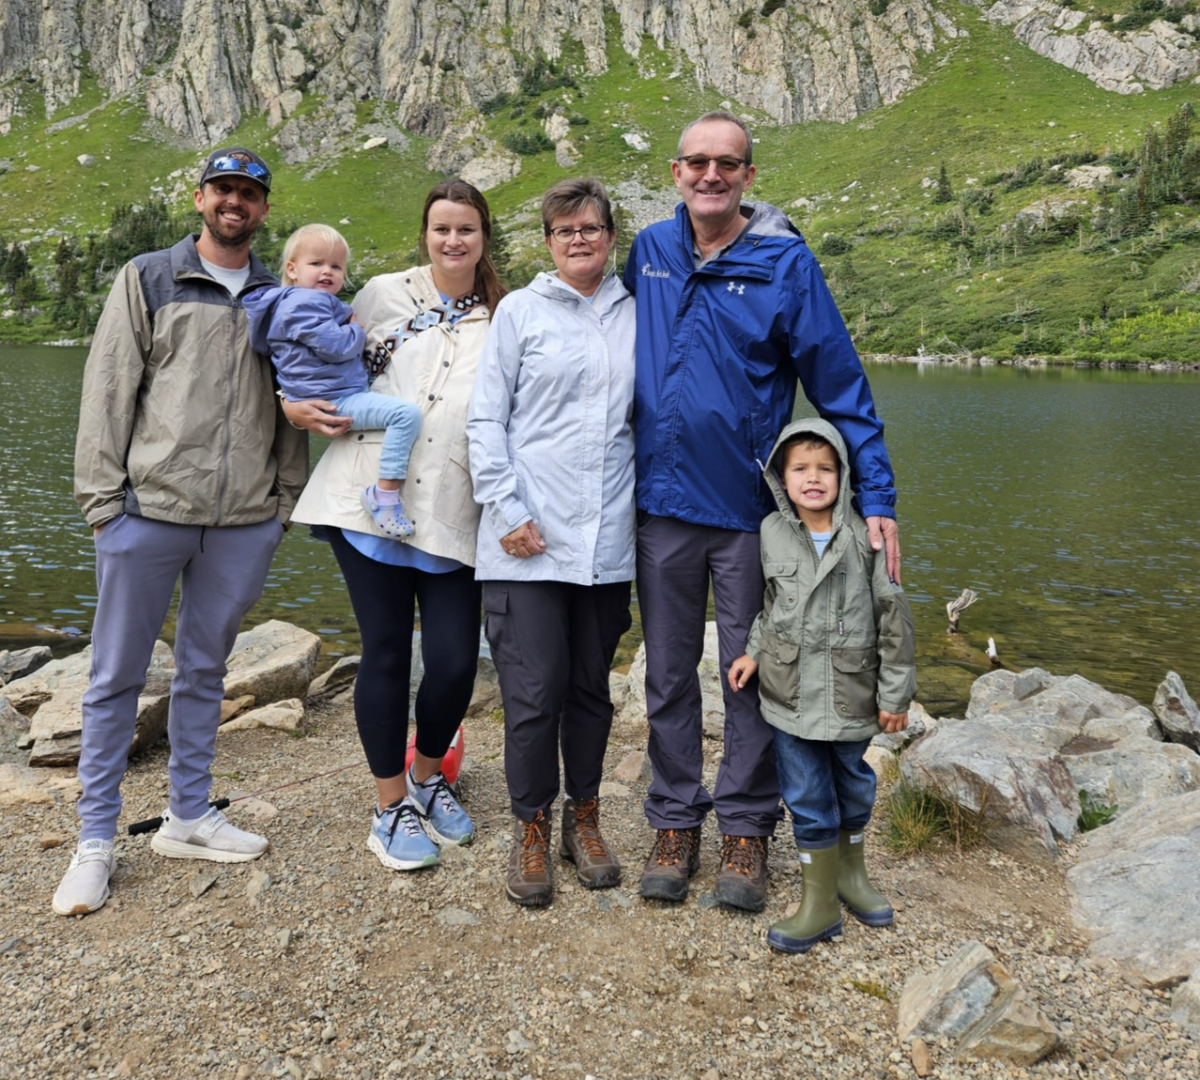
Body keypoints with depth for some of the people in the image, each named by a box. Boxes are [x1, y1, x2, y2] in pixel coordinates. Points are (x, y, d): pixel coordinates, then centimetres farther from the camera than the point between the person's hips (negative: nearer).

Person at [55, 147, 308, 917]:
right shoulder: (147, 280, 4)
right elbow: (108, 391, 0)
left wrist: (287, 499, 7)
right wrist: (102, 496, -6)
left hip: (244, 523, 3)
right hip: (148, 511, -2)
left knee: (205, 671, 13)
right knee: (118, 677, 4)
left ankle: (189, 818, 27)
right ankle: (96, 842, 16)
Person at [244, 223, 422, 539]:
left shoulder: (324, 302, 20)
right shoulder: (303, 303, -13)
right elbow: (335, 347, -21)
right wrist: (357, 331, -2)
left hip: (345, 396, 12)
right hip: (332, 400, -12)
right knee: (406, 413, -27)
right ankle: (386, 493, -27)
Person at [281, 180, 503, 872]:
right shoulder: (384, 294, 8)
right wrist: (298, 406, 0)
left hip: (452, 514, 1)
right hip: (369, 499, -1)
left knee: (456, 661, -3)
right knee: (386, 654, 3)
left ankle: (428, 777, 27)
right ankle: (391, 808, 20)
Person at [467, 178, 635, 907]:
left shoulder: (636, 316, 12)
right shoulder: (520, 311, 4)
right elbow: (486, 418, 1)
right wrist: (508, 510, -8)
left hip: (608, 540, 3)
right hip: (529, 542, -2)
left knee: (592, 687, 11)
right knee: (534, 692, -2)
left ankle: (583, 818, 29)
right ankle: (532, 827, 18)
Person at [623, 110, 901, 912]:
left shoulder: (785, 262, -6)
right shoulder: (648, 251, 4)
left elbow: (841, 384, -6)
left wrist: (877, 498, -11)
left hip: (750, 508, -3)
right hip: (662, 502, 3)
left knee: (752, 676, 8)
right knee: (668, 674, 11)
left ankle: (746, 829, 24)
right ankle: (676, 823, 26)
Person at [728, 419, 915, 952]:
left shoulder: (863, 538, -9)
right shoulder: (772, 533, -2)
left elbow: (893, 617, -5)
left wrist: (895, 693, -5)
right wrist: (753, 652, 3)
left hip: (851, 691, -1)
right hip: (791, 692, 1)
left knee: (852, 783, 17)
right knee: (806, 794, 5)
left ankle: (851, 871, 42)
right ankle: (820, 901, 18)